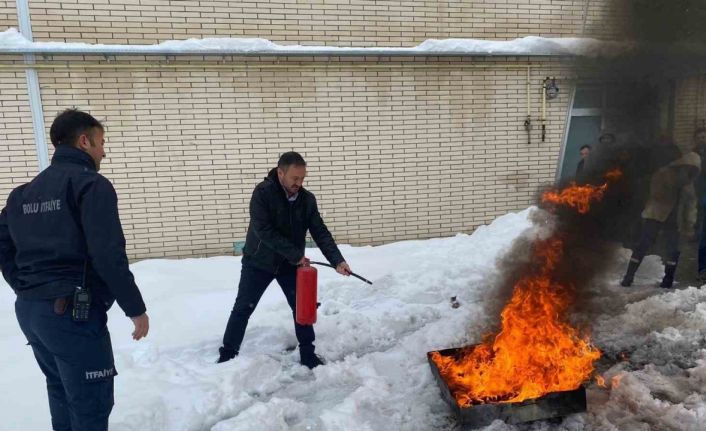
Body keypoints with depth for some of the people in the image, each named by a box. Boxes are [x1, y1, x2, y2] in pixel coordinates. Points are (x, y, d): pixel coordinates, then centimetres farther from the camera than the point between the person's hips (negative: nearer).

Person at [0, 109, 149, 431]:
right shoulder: (91, 184, -12)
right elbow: (108, 257, -20)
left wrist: (27, 291, 21)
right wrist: (136, 308, -12)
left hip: (28, 311, 9)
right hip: (74, 312, -9)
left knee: (62, 392, 24)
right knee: (90, 404, 2)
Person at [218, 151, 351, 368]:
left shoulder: (307, 199, -8)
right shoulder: (263, 193, -21)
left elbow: (320, 232, -10)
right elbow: (263, 231, -28)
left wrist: (337, 261, -23)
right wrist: (296, 254, -28)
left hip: (290, 264, 4)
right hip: (258, 262, -3)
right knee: (243, 309, 5)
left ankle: (308, 354, 20)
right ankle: (227, 355, 19)